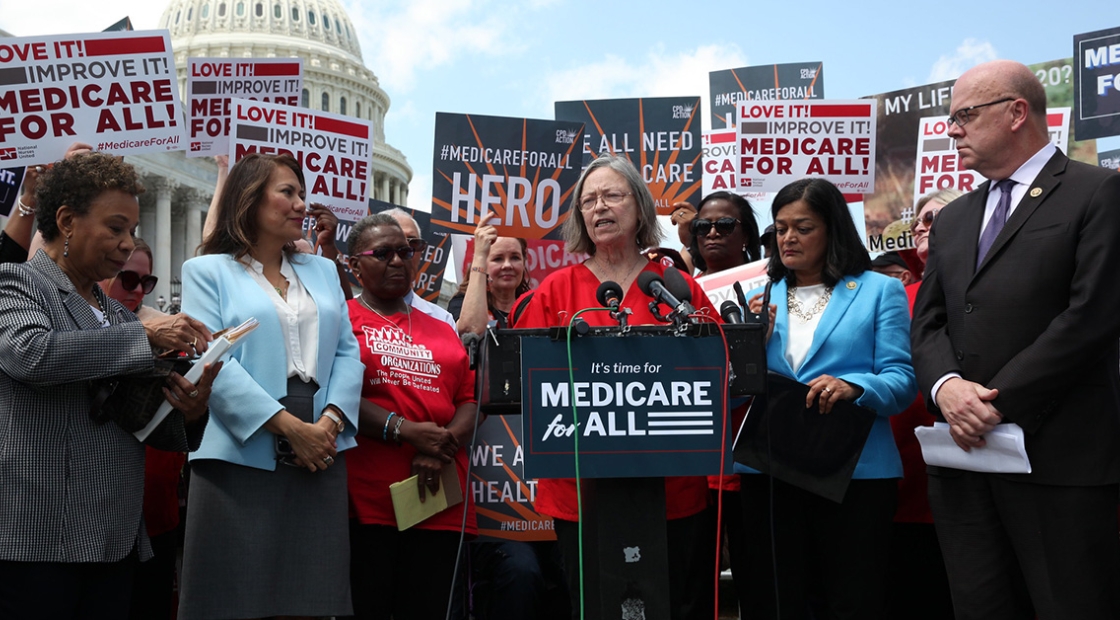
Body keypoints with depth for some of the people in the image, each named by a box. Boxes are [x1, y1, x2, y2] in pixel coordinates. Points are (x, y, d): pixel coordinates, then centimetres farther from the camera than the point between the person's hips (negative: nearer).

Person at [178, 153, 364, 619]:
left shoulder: (322, 270, 18)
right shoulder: (208, 271, 4)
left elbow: (347, 353, 11)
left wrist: (329, 423, -7)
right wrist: (290, 427, -14)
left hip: (321, 454, 4)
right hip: (243, 455, -4)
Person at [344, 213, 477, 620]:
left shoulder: (441, 330, 19)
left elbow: (471, 399, 11)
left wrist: (442, 450, -8)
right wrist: (404, 430, -17)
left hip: (439, 500, 4)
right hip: (365, 499, -4)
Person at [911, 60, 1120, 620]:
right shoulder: (953, 220, 19)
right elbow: (928, 321, 13)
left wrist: (999, 402, -14)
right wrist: (946, 385, -9)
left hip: (1060, 456, -6)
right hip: (965, 449, 6)